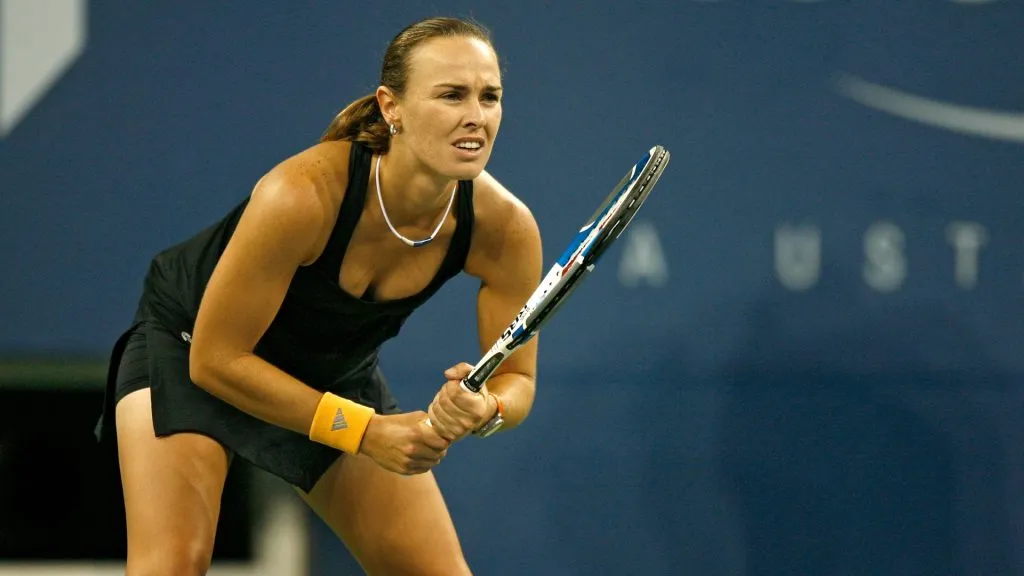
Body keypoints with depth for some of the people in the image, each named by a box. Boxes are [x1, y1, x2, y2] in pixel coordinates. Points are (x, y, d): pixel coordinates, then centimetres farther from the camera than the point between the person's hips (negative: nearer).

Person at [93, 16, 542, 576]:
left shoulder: (503, 226, -25)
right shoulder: (301, 194, -38)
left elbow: (516, 378, -12)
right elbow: (216, 357, -29)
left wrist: (485, 412, -37)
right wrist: (361, 430, -32)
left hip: (338, 372, 5)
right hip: (190, 343, -5)